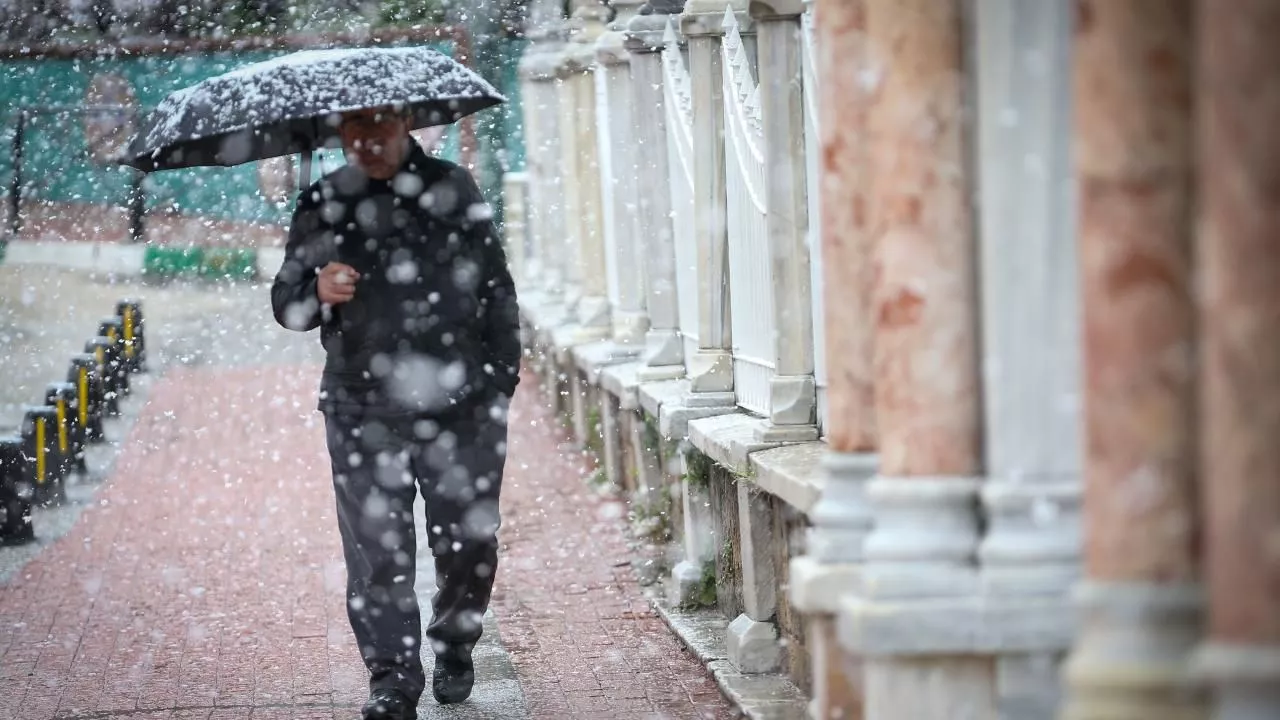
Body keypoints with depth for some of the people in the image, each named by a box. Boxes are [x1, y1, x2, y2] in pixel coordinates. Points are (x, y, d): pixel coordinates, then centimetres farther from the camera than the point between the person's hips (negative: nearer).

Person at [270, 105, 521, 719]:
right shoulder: (323, 205, 6)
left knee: (469, 541, 5)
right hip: (364, 410, 0)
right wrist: (317, 292, -13)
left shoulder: (453, 189, 7)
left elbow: (497, 287, 12)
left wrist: (502, 373, 6)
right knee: (378, 552, -5)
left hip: (461, 403, 0)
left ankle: (454, 650, 28)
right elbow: (285, 303, 10)